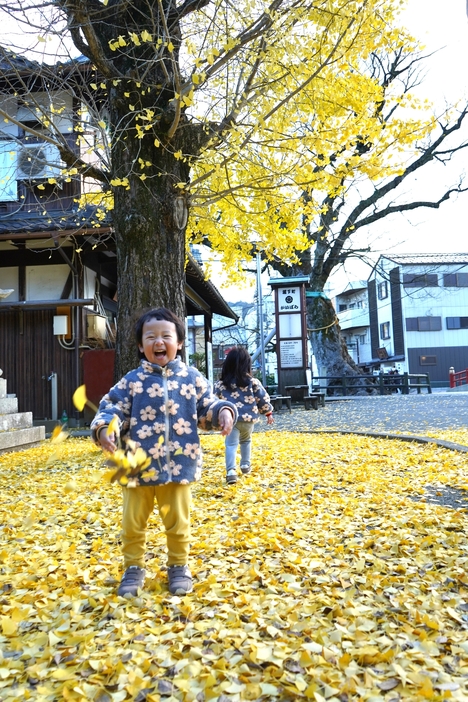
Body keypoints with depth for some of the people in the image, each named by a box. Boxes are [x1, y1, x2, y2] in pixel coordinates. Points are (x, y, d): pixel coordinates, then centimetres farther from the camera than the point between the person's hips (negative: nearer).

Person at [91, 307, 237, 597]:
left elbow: (207, 407, 6)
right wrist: (105, 427, -23)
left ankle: (179, 566, 38)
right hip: (138, 466, 0)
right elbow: (113, 407, -4)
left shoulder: (192, 377, 0)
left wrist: (223, 411, -13)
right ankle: (134, 568, 37)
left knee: (179, 524, 15)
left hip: (179, 465, 0)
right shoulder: (132, 381, -3)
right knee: (133, 524, 14)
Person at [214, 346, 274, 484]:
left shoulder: (220, 384, -1)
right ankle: (245, 465, 34)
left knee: (231, 444, 0)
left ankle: (231, 471, -16)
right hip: (248, 418, 1)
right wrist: (269, 412, 14)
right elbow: (263, 399, 0)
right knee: (246, 441, 25)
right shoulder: (252, 382, -4)